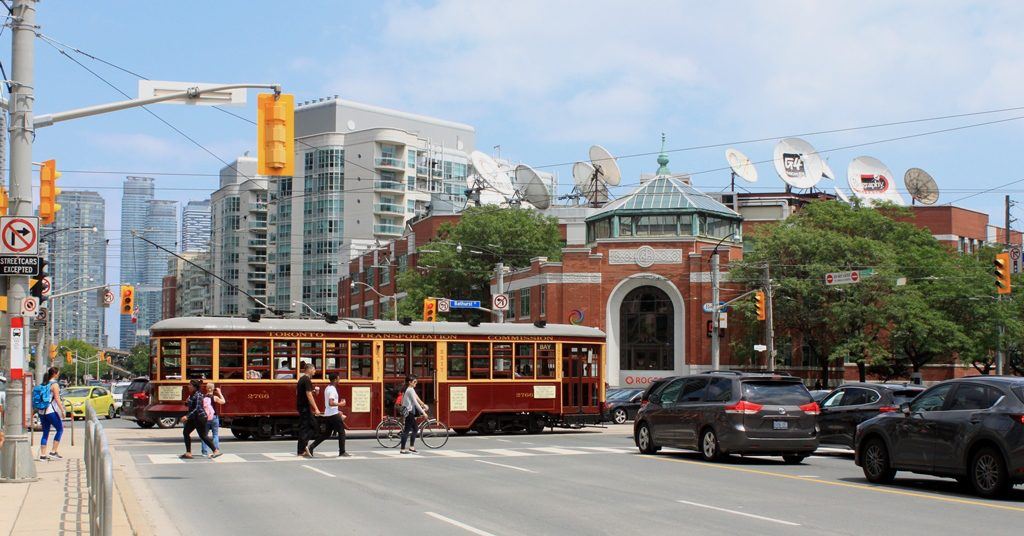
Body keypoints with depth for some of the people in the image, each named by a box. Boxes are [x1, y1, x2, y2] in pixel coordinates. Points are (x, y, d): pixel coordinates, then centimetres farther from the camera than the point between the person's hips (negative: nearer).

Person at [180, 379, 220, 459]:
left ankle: (216, 451, 4)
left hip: (200, 417, -10)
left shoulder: (198, 395, -19)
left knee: (203, 436, -4)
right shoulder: (192, 395, 9)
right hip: (193, 418, 10)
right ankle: (188, 453, 8)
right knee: (185, 432, 5)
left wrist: (187, 416, -29)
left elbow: (197, 409, -25)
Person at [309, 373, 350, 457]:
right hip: (333, 415, -10)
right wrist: (340, 404, -15)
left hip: (327, 415, 10)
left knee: (326, 434, 14)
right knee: (341, 432, -1)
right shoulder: (333, 389, -16)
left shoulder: (327, 389, 16)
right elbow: (331, 403, -27)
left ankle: (312, 447, 8)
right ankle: (342, 452, 1)